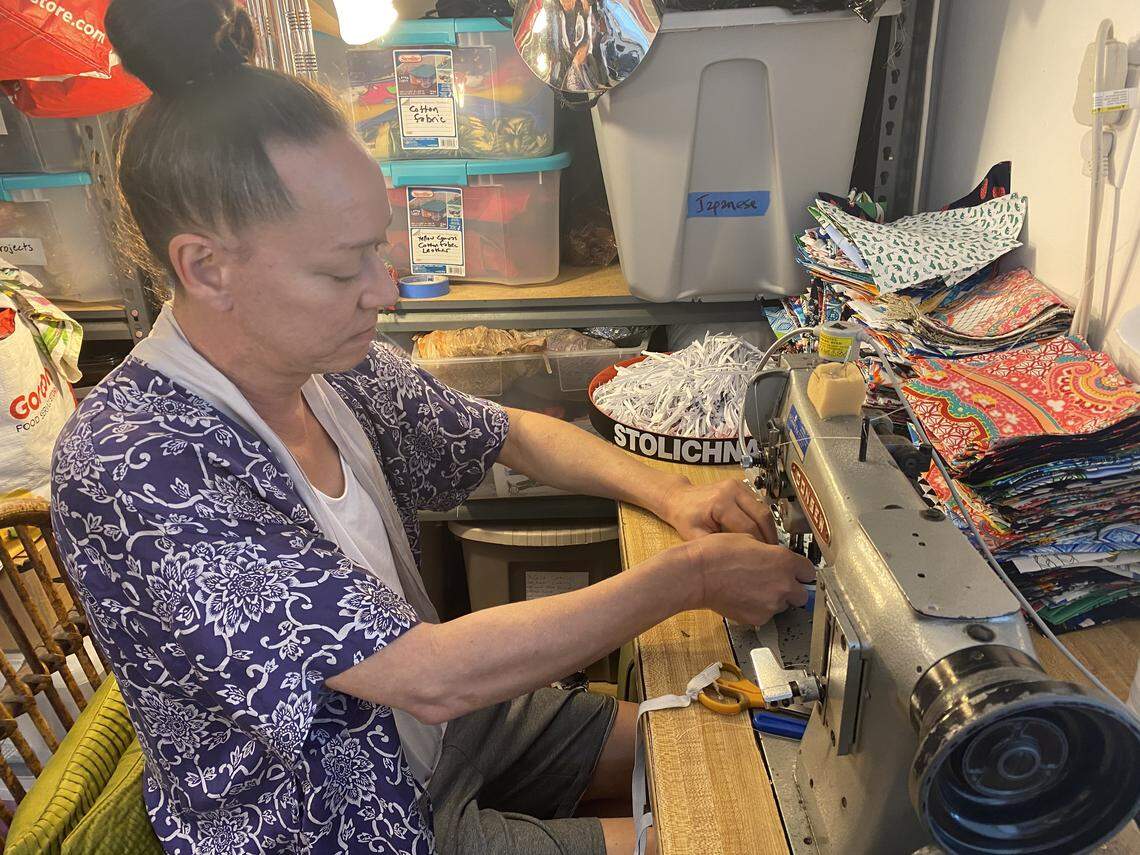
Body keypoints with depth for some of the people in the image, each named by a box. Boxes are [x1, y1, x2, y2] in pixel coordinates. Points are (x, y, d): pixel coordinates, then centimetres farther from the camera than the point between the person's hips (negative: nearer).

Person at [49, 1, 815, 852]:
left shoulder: (336, 364, -10)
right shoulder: (132, 467, -33)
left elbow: (511, 432, 4)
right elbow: (431, 676, -35)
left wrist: (668, 492, -11)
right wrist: (690, 576, -27)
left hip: (430, 724, 6)